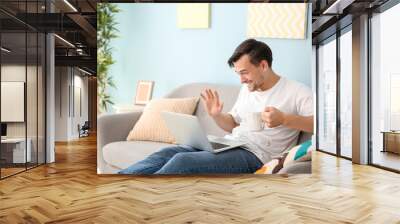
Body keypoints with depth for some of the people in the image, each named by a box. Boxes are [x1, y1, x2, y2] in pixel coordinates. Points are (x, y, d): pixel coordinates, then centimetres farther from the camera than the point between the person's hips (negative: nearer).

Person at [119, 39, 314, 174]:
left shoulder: (297, 92, -3)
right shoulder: (247, 89, 19)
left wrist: (285, 119, -25)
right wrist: (216, 115, 1)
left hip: (253, 155, -7)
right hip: (227, 146, 8)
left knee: (182, 160, -26)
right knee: (167, 152, -12)